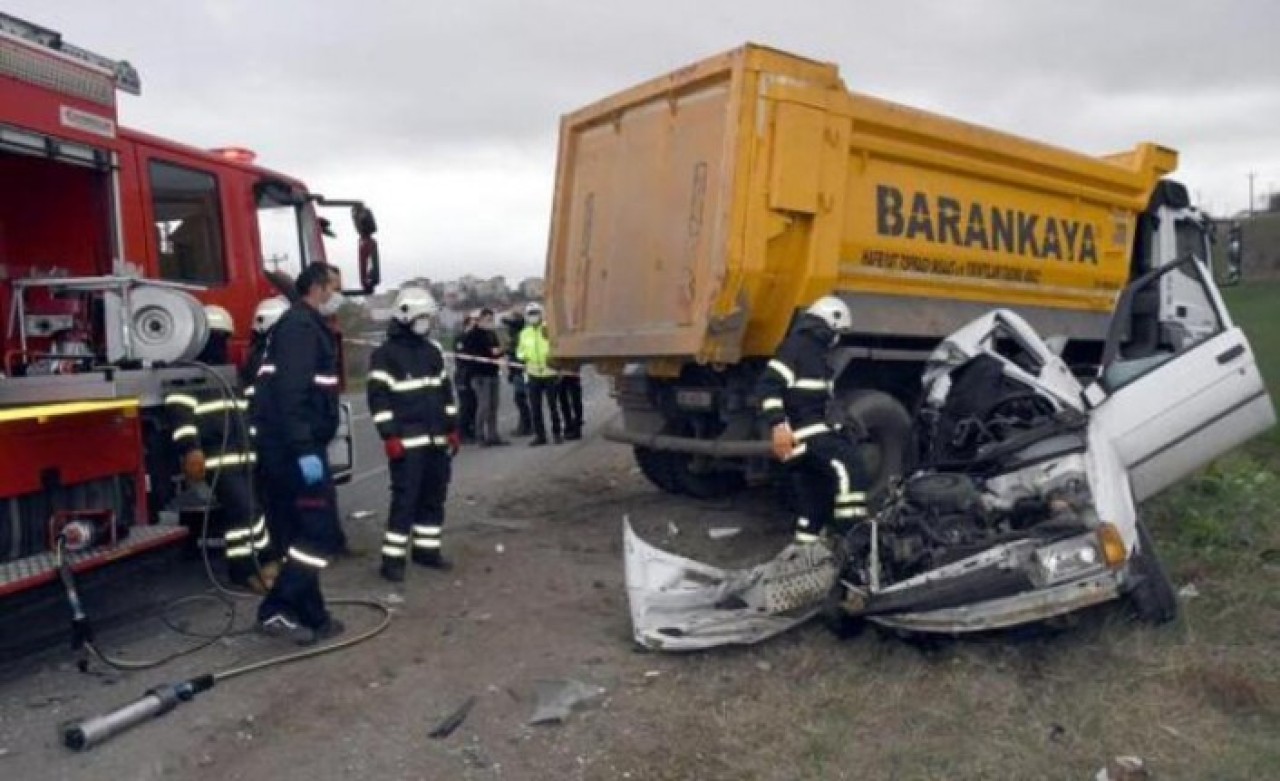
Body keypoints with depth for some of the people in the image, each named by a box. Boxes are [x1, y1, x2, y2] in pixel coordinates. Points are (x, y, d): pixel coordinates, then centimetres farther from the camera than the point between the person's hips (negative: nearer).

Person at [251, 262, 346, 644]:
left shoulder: (306, 326, 20)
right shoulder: (300, 326, -13)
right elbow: (291, 394, -24)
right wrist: (305, 451, -28)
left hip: (291, 447, 11)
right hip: (294, 448, -11)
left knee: (305, 531, 13)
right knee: (320, 531, -7)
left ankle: (310, 615, 20)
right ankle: (277, 609, -5)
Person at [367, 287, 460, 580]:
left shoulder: (433, 351, 14)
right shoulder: (386, 353, -7)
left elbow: (445, 391, 19)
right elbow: (378, 397, -11)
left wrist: (452, 428, 15)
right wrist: (389, 436, -17)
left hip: (437, 439, 7)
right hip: (407, 441, -7)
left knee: (434, 496, 11)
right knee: (405, 498, -8)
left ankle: (427, 548, 23)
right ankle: (393, 557, 0)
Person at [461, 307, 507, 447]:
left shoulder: (492, 334, 17)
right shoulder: (472, 334, -6)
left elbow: (498, 349, 24)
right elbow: (469, 353, -15)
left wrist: (499, 351, -1)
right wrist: (490, 353, -16)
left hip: (492, 374, 7)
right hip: (480, 375, -7)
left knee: (493, 406, 8)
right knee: (484, 405, -10)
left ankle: (493, 435, 13)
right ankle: (480, 436, -3)